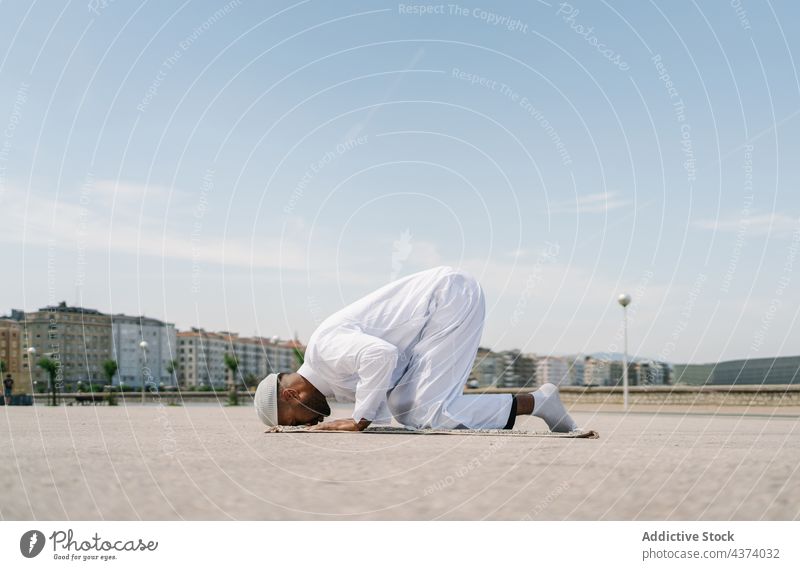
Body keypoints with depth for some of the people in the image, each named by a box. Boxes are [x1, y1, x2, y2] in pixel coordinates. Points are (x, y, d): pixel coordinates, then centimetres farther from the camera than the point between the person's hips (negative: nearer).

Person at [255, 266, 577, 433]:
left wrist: (358, 421, -21)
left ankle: (534, 402, -6)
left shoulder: (326, 347, -15)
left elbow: (380, 354, -32)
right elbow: (382, 415, 21)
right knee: (403, 406, 5)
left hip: (451, 294, -10)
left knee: (426, 414, -11)